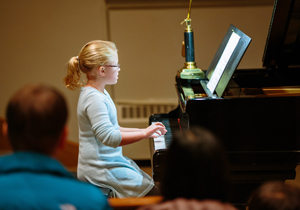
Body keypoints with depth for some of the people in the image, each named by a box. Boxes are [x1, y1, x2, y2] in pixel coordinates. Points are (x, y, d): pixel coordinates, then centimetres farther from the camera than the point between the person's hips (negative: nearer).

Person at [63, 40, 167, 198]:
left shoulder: (100, 94, 14)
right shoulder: (94, 99, -20)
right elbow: (109, 138, -29)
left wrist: (144, 131, 14)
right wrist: (144, 134, -25)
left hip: (113, 161, 11)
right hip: (100, 170, -11)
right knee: (155, 195, -16)